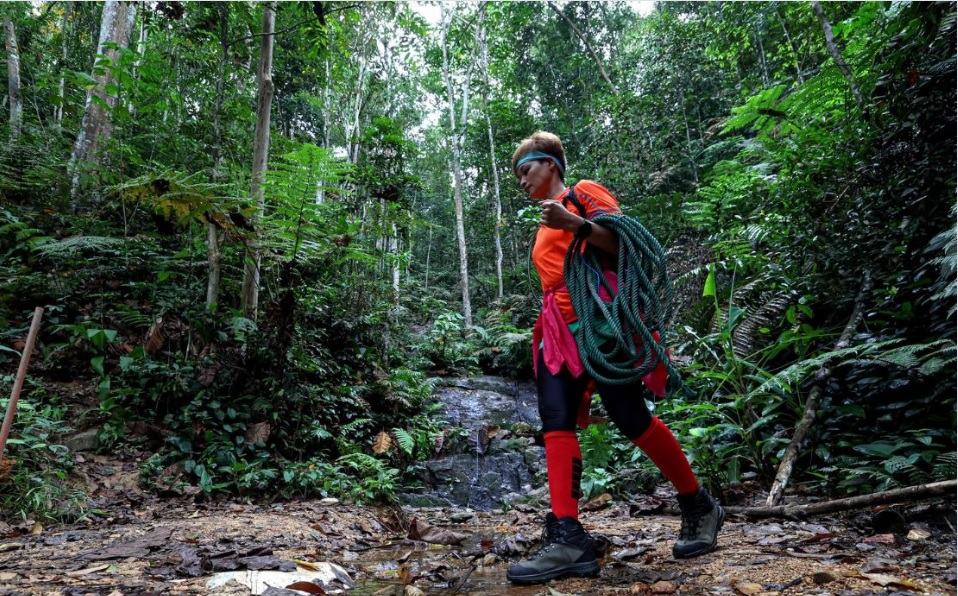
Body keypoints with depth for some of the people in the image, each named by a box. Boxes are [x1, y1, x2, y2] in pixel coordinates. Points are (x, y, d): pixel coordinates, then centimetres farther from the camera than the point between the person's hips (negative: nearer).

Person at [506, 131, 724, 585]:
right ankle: (568, 539, -15)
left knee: (630, 416, -11)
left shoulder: (583, 193, 7)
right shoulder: (545, 226, 29)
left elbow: (625, 242, -6)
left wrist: (575, 224, -20)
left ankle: (699, 508, 9)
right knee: (556, 420, -9)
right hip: (558, 328, 8)